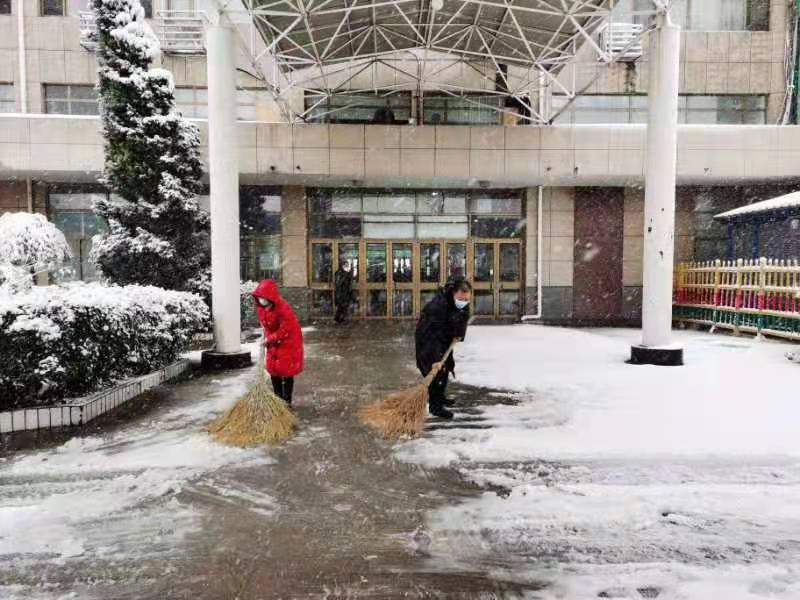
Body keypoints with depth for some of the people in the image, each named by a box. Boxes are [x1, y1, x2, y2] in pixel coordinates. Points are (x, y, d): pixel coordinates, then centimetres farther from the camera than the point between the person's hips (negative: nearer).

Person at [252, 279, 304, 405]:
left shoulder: (283, 308, -29)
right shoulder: (261, 307, -6)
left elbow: (285, 330, -26)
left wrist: (269, 339, -20)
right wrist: (266, 338, 2)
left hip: (288, 341, -7)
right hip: (273, 343, 7)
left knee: (286, 371, -3)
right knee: (273, 370, 10)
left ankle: (287, 401, 7)